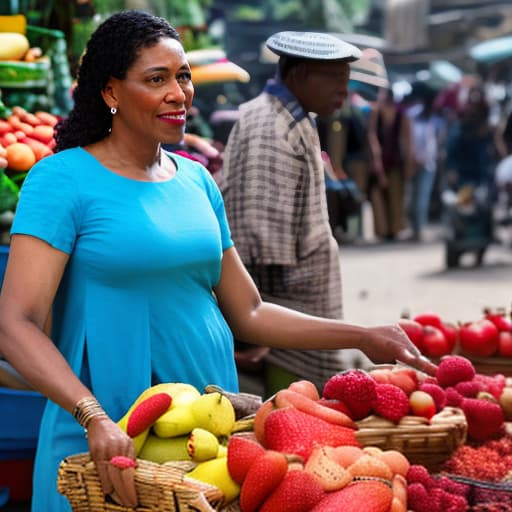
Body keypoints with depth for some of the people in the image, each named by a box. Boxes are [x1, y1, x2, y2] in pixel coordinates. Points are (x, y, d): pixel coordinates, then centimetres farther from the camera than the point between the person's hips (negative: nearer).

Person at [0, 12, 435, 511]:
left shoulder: (196, 181, 11)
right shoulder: (62, 180, -8)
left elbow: (247, 314, 16)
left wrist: (364, 337, 10)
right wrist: (95, 418, -31)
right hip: (106, 445, -5)